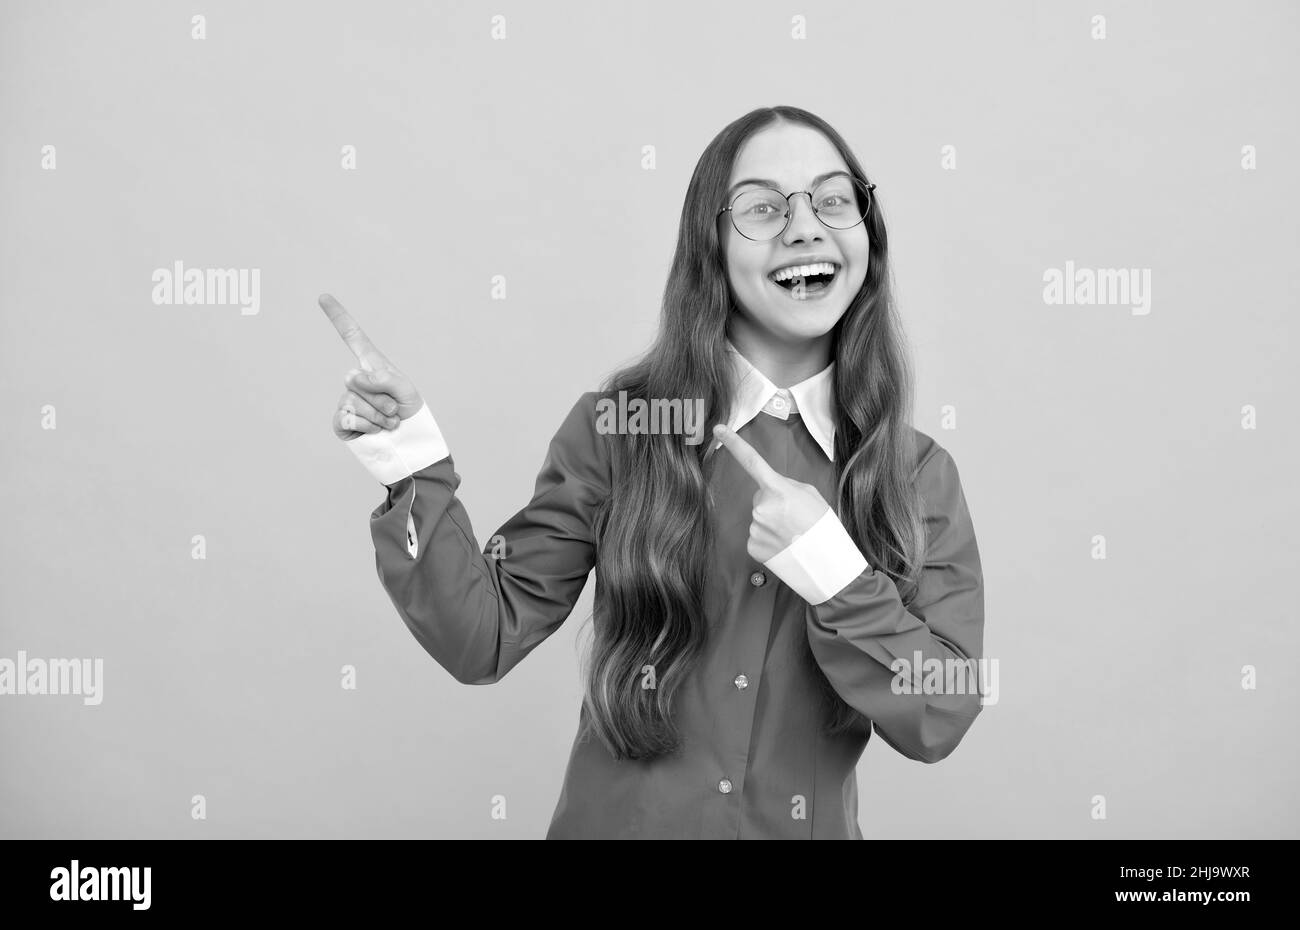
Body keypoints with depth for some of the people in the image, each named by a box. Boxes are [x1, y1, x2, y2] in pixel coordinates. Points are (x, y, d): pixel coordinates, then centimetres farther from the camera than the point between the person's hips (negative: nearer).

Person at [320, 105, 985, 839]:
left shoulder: (921, 476, -7)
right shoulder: (617, 426, -10)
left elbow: (941, 718, -10)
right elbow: (487, 639, -10)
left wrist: (837, 580, -24)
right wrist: (417, 471, -22)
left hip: (809, 828, 1)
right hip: (615, 821, -1)